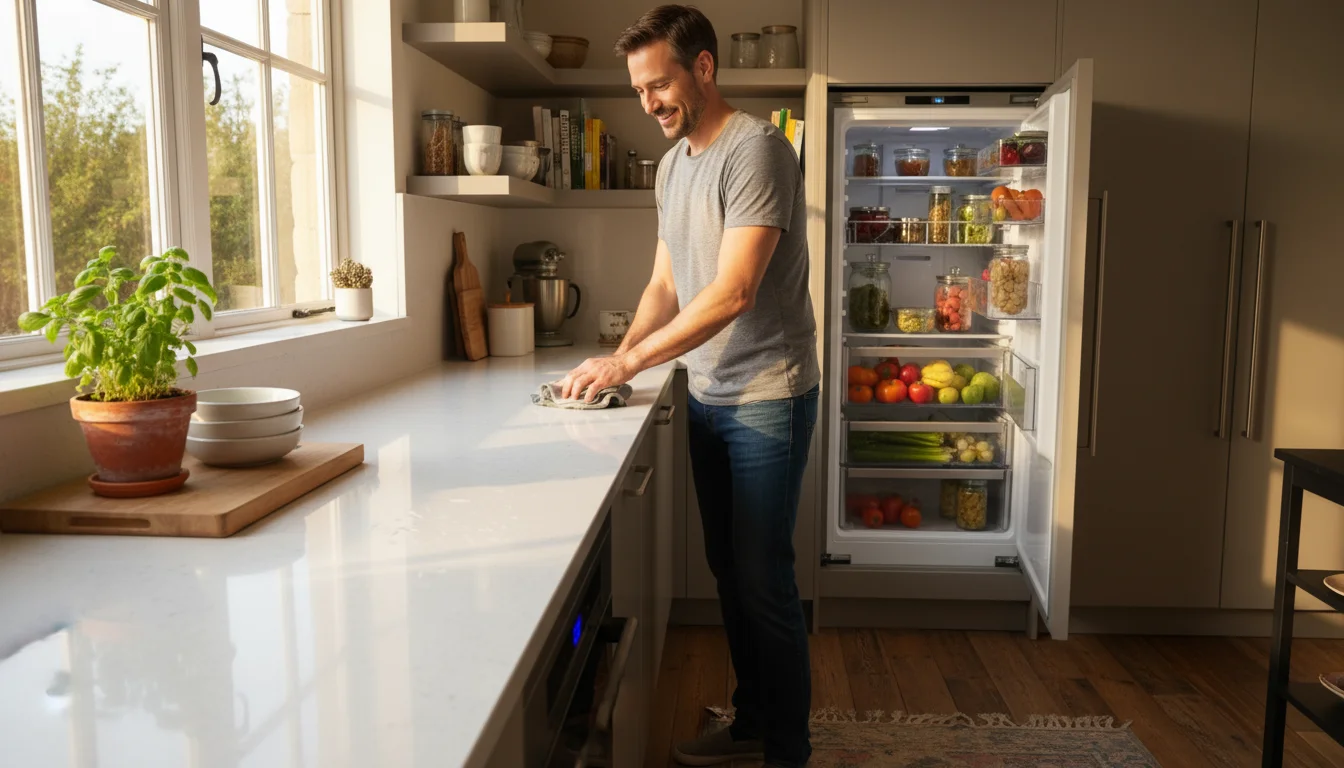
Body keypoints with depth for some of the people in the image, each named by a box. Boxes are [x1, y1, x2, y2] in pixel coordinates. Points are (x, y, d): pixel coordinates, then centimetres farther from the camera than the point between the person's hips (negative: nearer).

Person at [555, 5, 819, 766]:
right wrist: (617, 359, -4)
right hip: (708, 397, 8)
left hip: (768, 398, -8)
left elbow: (733, 293, -23)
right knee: (728, 568, 14)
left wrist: (630, 361, -21)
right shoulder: (673, 163, 11)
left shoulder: (755, 148, -15)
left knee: (764, 579, -1)